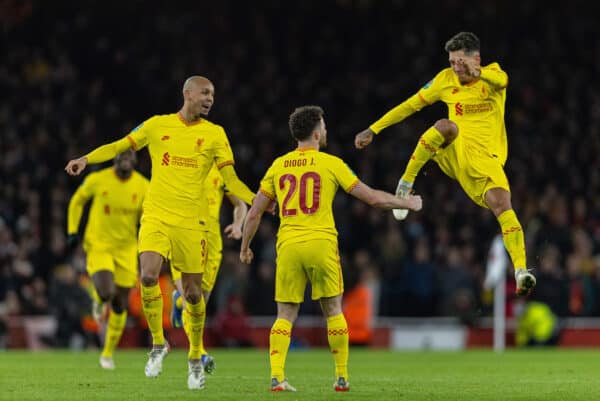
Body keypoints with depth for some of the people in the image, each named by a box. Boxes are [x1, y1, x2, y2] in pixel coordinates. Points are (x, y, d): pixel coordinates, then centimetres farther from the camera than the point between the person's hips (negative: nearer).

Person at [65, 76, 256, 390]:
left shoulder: (215, 134, 5)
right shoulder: (157, 125, 6)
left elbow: (231, 181, 3)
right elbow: (119, 146, 13)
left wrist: (258, 200, -13)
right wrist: (86, 159, -2)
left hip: (192, 222, 0)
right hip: (156, 217, 0)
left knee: (193, 292, 2)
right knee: (148, 275, -22)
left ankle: (195, 358, 23)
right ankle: (158, 344, -1)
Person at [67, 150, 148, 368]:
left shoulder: (143, 186, -5)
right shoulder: (97, 180, -10)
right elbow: (77, 201, 8)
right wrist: (72, 231, 1)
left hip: (126, 249, 3)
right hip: (98, 245, -3)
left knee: (120, 305, 6)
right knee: (107, 292, -25)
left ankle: (108, 353, 24)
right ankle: (98, 299, 15)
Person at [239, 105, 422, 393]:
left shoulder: (278, 166, 10)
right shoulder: (331, 164, 2)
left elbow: (254, 213, 12)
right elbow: (373, 198, 3)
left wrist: (245, 247, 26)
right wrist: (407, 203, 18)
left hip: (288, 246, 2)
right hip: (322, 243, -2)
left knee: (285, 316, 6)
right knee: (333, 312, 11)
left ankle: (276, 376, -8)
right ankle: (342, 377, 11)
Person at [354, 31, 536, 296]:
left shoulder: (492, 74, 1)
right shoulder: (446, 80, 8)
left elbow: (501, 80, -25)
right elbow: (410, 105, 15)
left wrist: (478, 73, -47)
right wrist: (373, 130, 14)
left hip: (487, 160, -1)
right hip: (454, 155, 1)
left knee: (503, 205, -27)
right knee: (445, 126, -33)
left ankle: (521, 271, -30)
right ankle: (405, 185, -23)